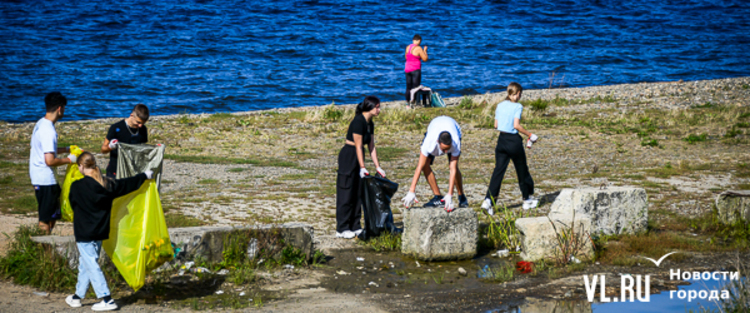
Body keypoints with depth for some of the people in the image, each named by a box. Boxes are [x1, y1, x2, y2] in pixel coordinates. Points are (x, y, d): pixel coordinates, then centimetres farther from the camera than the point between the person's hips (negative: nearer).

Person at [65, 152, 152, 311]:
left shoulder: (77, 186, -15)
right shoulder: (108, 184, 1)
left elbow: (72, 204, 2)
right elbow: (127, 184, 14)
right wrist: (145, 176, 30)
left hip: (84, 233, -7)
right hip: (100, 232, 7)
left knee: (91, 265, -4)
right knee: (84, 264, 18)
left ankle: (106, 299, -10)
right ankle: (78, 296, 27)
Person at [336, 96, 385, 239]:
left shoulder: (370, 124, 9)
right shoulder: (358, 122, -19)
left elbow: (371, 147, 12)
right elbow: (358, 146, -19)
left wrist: (377, 167, 10)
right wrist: (362, 167, -19)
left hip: (357, 158, 9)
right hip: (348, 157, -9)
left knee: (358, 194, 10)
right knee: (346, 194, -5)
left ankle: (355, 227, 16)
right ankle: (342, 229, -1)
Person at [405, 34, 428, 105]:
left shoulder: (408, 47, 7)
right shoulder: (418, 48, -13)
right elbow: (425, 59, -9)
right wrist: (425, 51, 5)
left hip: (407, 69, 7)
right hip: (415, 70, -7)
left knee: (408, 87, 12)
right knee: (415, 88, -5)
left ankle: (408, 101, 14)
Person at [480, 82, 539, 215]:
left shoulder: (500, 105, 7)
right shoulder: (517, 106, -10)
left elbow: (496, 125, 10)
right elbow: (516, 125, -20)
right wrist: (530, 135, -12)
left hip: (501, 139, 5)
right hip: (514, 141, -5)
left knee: (498, 170, 2)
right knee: (522, 170, 11)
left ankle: (488, 200, -12)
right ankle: (527, 199, 24)